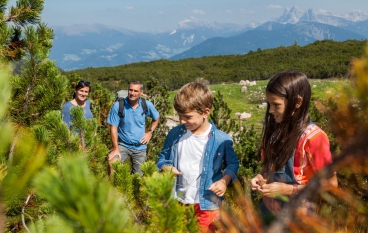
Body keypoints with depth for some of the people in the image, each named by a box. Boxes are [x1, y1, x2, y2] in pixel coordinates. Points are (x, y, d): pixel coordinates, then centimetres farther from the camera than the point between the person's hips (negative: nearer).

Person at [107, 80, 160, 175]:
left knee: (138, 175, 12)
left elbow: (156, 118, 15)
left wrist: (150, 132, 2)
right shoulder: (118, 106, -13)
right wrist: (115, 149, -15)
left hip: (140, 147, 3)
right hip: (123, 145, -2)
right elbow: (113, 128, -11)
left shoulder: (147, 105, -5)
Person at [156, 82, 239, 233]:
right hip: (177, 201, 3)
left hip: (207, 204, -3)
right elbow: (163, 158, 10)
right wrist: (166, 168, -12)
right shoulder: (174, 134, -3)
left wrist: (224, 181, -16)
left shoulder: (221, 139, -12)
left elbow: (232, 163, 2)